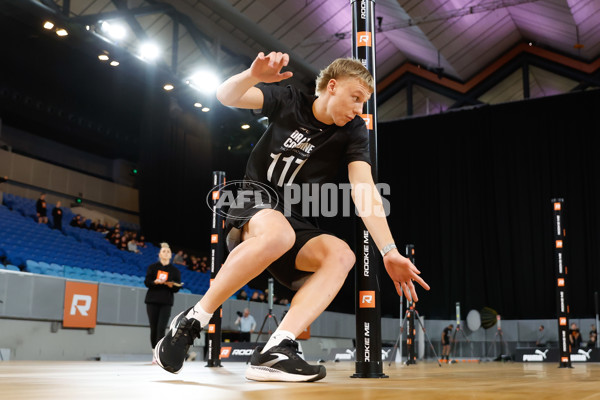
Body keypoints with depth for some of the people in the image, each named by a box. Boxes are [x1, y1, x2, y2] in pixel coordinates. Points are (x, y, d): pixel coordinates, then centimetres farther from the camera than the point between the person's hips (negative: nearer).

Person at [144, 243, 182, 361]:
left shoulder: (175, 271, 9)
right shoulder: (152, 267, 9)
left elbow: (177, 288, 6)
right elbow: (147, 282, 1)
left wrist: (171, 285, -16)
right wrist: (156, 282, -19)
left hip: (166, 303, -1)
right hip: (152, 301, 1)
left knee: (161, 328, -12)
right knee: (154, 328, 2)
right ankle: (154, 351, 15)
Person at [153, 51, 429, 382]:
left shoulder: (353, 131, -2)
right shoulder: (288, 101, -2)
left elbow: (364, 190, -16)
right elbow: (226, 96, -13)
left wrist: (389, 252, -30)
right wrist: (254, 75, -36)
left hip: (295, 222, 3)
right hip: (252, 205, -3)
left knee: (341, 254, -27)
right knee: (278, 233, -38)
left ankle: (274, 351, -40)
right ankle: (191, 321, -25)